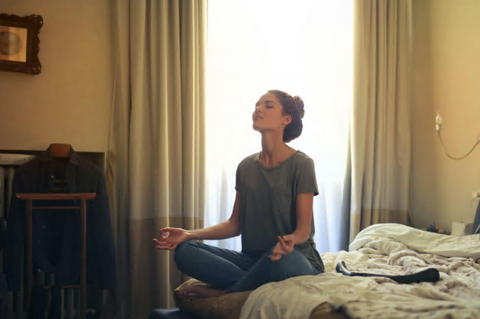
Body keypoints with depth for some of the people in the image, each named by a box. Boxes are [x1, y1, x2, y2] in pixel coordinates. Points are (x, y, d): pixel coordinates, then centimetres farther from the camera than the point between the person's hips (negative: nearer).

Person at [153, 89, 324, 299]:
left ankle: (223, 293, -14)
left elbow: (303, 229, -10)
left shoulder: (300, 164, -7)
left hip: (296, 259, -4)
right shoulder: (246, 166, 9)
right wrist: (189, 234, -4)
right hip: (252, 258, 4)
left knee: (284, 259, -41)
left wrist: (290, 240, -35)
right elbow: (235, 224, 9)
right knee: (184, 251, -15)